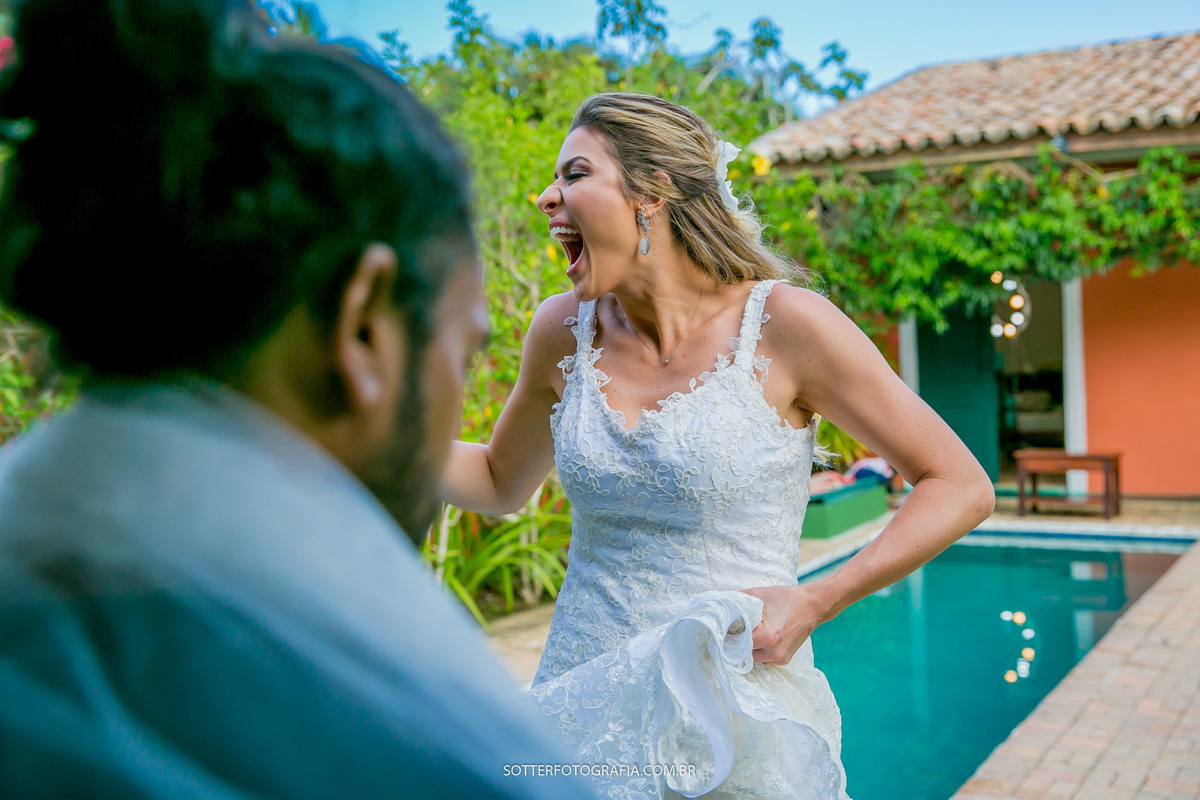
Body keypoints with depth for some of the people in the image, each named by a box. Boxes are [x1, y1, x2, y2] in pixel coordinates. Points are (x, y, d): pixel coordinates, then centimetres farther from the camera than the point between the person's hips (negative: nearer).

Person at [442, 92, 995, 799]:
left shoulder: (783, 324, -13)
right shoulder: (564, 330, 0)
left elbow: (963, 488, -8)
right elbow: (502, 483, 17)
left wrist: (816, 601, -17)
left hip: (736, 732, -3)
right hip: (580, 717, 4)